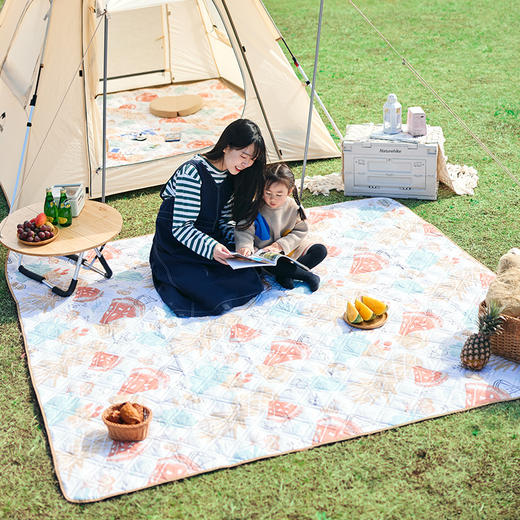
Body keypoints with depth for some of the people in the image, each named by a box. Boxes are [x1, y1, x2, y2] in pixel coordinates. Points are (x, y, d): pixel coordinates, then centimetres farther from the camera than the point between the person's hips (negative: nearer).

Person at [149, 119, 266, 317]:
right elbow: (181, 228, -24)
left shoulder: (230, 177, 3)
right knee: (215, 297, -26)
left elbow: (223, 222, 10)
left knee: (250, 280, -14)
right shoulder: (192, 173, -22)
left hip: (212, 240, 7)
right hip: (176, 247, -7)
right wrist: (211, 248, -39)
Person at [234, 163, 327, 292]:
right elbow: (245, 231, -17)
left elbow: (300, 231, -3)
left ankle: (285, 276, -22)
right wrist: (245, 246, -40)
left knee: (321, 250, -11)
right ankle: (306, 275, -22)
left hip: (291, 249, 4)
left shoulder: (294, 207, -6)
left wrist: (280, 245, -16)